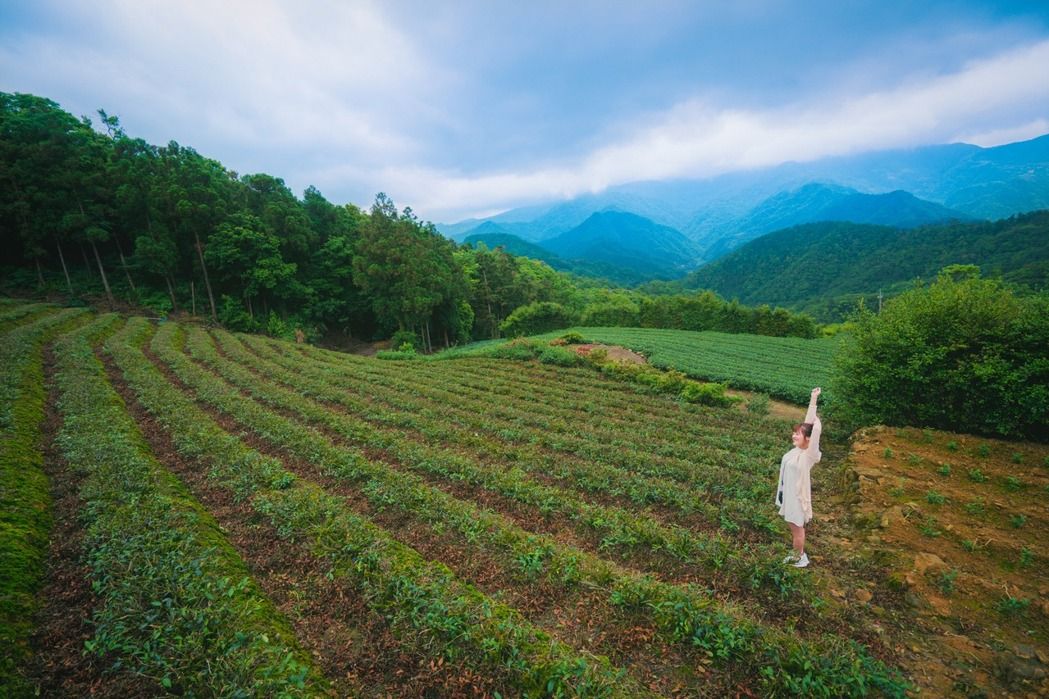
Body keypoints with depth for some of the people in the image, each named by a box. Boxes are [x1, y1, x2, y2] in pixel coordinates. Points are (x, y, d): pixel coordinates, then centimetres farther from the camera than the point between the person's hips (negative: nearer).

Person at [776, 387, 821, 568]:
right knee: (793, 526, 21)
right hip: (788, 493, 7)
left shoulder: (809, 455, -22)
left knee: (797, 528, 11)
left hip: (798, 495, -7)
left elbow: (816, 429, -36)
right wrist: (813, 400, -2)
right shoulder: (797, 449, -4)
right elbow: (808, 422, -2)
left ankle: (800, 558, 30)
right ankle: (796, 554, 37)